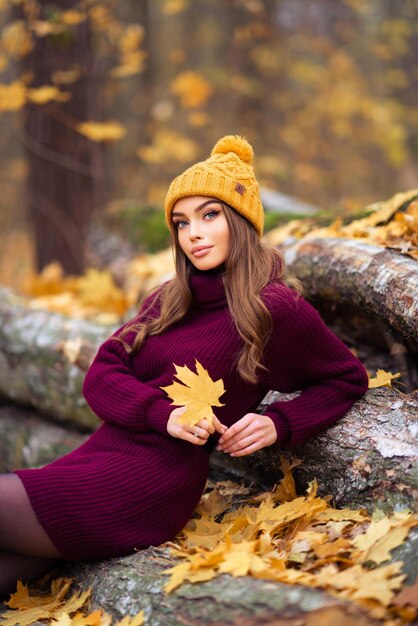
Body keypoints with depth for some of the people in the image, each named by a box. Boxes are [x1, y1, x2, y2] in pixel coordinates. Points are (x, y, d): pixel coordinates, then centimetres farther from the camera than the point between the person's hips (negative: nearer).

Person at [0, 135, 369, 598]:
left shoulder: (275, 308, -3)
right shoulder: (168, 301, 16)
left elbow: (348, 379, 8)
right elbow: (100, 376, 7)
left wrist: (278, 424, -9)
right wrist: (164, 413, -13)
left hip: (147, 485, -6)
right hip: (95, 457, 6)